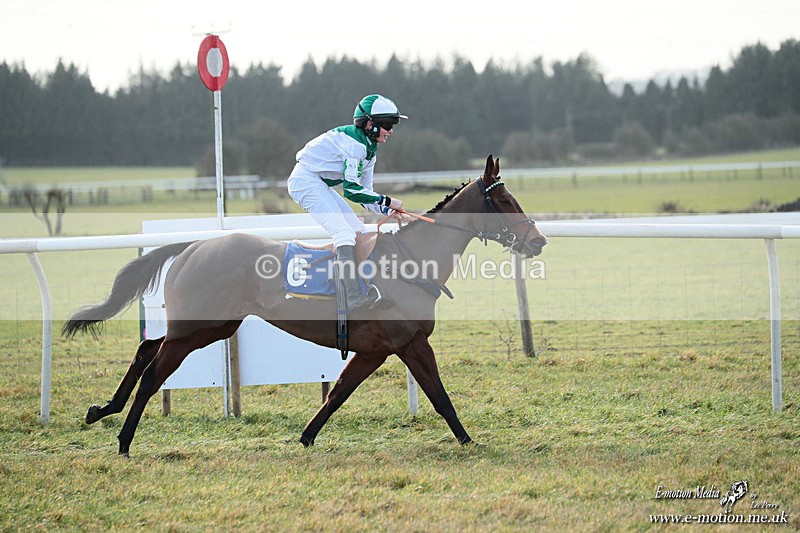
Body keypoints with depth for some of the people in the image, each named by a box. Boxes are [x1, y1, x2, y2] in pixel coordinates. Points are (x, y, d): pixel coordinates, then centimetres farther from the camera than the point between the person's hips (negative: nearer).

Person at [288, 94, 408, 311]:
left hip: (321, 186, 11)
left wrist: (390, 211, -3)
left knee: (360, 234, 7)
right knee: (343, 233, -24)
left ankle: (367, 290, 9)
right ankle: (352, 296, -35)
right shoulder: (354, 144, -20)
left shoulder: (369, 149, 11)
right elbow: (351, 190, -25)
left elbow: (364, 195, 13)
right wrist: (387, 201, -20)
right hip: (305, 180, -11)